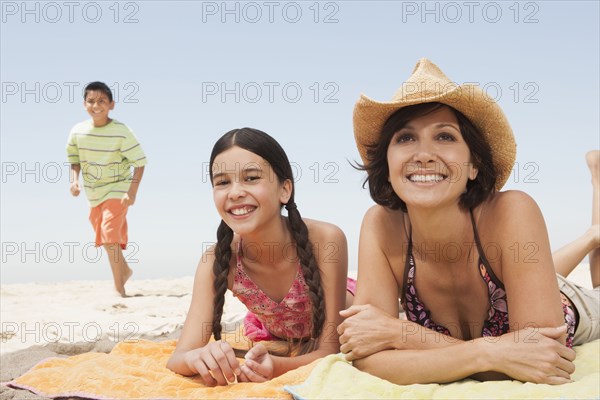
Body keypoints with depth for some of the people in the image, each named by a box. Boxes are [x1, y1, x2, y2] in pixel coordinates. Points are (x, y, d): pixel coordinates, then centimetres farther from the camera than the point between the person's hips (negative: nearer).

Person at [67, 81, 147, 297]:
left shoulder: (121, 132, -18)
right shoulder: (78, 131, -7)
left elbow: (140, 162, -13)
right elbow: (75, 160, 8)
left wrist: (132, 192, -20)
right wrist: (74, 180, -10)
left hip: (117, 190, -5)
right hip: (93, 193, 6)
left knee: (110, 235, -18)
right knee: (105, 237, 17)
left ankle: (119, 289, -10)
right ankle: (125, 270, 44)